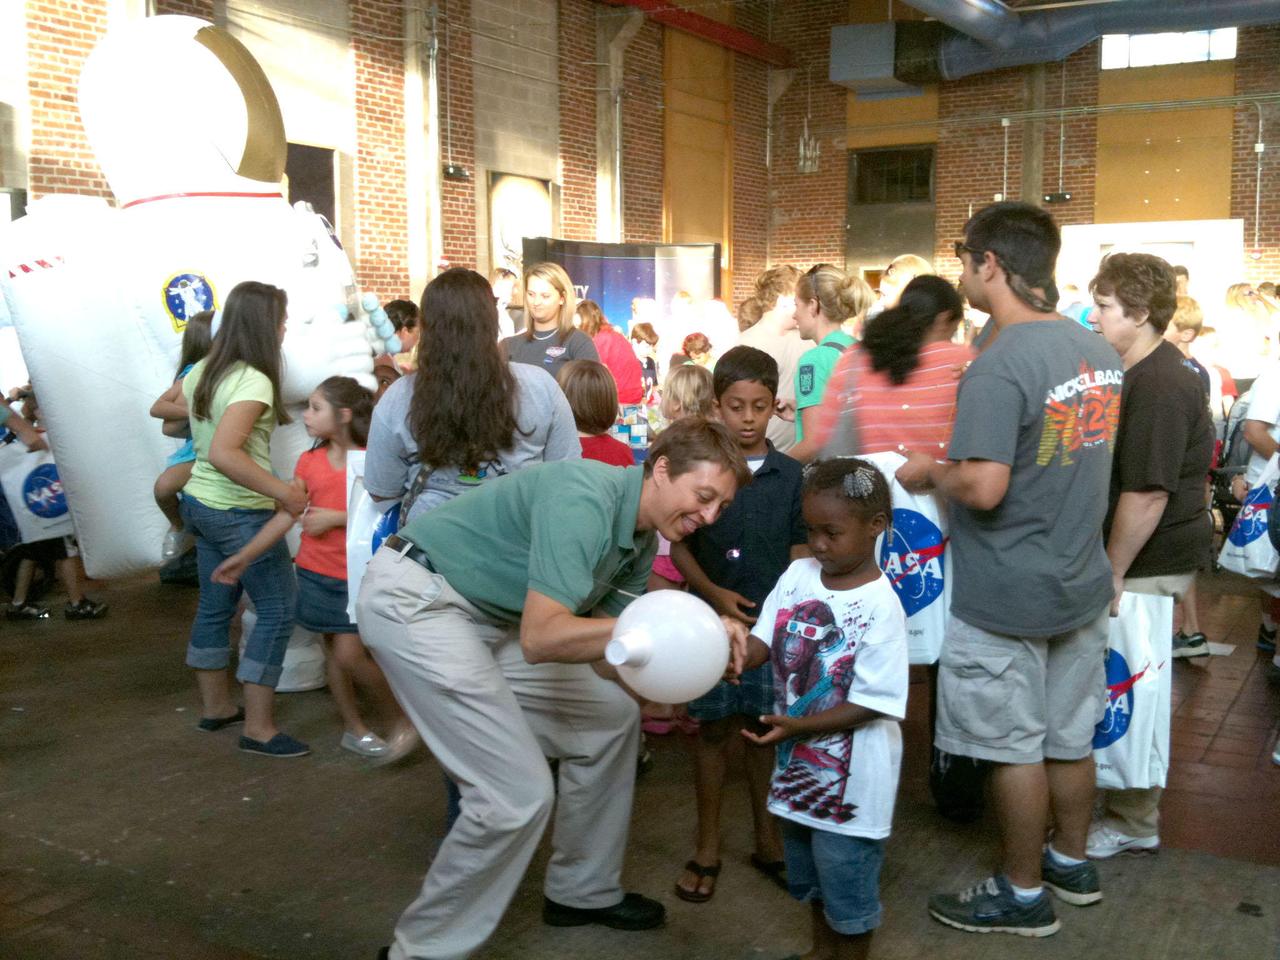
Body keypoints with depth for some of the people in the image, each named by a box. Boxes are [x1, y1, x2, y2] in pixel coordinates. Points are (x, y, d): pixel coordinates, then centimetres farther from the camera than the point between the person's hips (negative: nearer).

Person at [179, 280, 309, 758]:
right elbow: (222, 452, -34)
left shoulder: (201, 372, 5)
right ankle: (258, 728, 1)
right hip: (240, 513, -9)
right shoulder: (254, 381, -23)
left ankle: (215, 706, 32)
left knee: (215, 606, 18)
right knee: (278, 609, -1)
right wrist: (282, 491, -34)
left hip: (200, 502, 9)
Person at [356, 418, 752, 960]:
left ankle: (582, 893, 28)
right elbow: (540, 638, -34)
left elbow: (599, 638, 3)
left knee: (613, 716, 13)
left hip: (488, 615, 10)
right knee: (519, 795, -15)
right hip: (415, 601, -10)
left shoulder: (642, 538, 4)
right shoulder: (585, 500, -26)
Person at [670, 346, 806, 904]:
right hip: (712, 618, -1)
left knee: (765, 730, 11)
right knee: (713, 729, 6)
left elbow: (800, 554, 4)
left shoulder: (789, 476, 1)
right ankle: (706, 847, 20)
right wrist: (714, 593, -14)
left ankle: (767, 841, 28)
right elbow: (680, 547, 1)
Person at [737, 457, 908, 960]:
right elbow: (761, 642, -5)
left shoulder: (880, 607, -23)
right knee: (808, 871, 26)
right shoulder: (798, 575, -4)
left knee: (847, 881, 11)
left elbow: (870, 704, -22)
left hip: (851, 774, -7)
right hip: (801, 762, 7)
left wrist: (798, 725, -28)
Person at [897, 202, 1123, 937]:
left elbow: (984, 488, -29)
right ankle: (1072, 862, 39)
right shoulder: (1099, 352, 3)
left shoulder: (1000, 366, -23)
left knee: (1014, 747, 8)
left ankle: (1023, 895, 24)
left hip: (1008, 597, -8)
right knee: (1070, 737, 21)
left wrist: (929, 471, -9)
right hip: (1081, 584, 8)